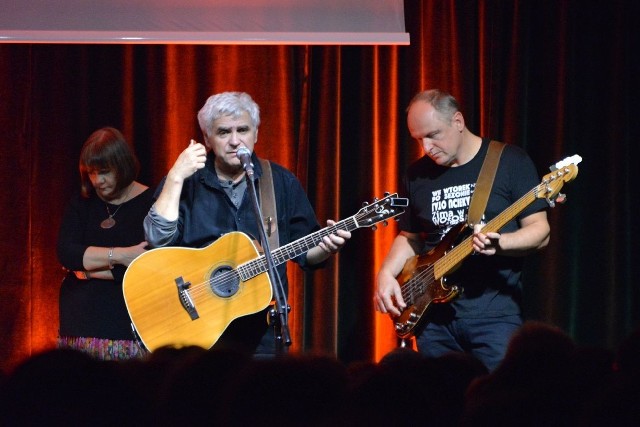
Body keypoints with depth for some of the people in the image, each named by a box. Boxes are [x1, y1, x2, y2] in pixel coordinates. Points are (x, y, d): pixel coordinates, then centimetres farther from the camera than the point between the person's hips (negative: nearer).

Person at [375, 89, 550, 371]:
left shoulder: (510, 162, -2)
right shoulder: (418, 175, 11)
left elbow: (540, 232, -4)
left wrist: (498, 243, -22)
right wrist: (386, 273, 2)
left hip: (494, 313, -4)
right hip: (434, 315, 4)